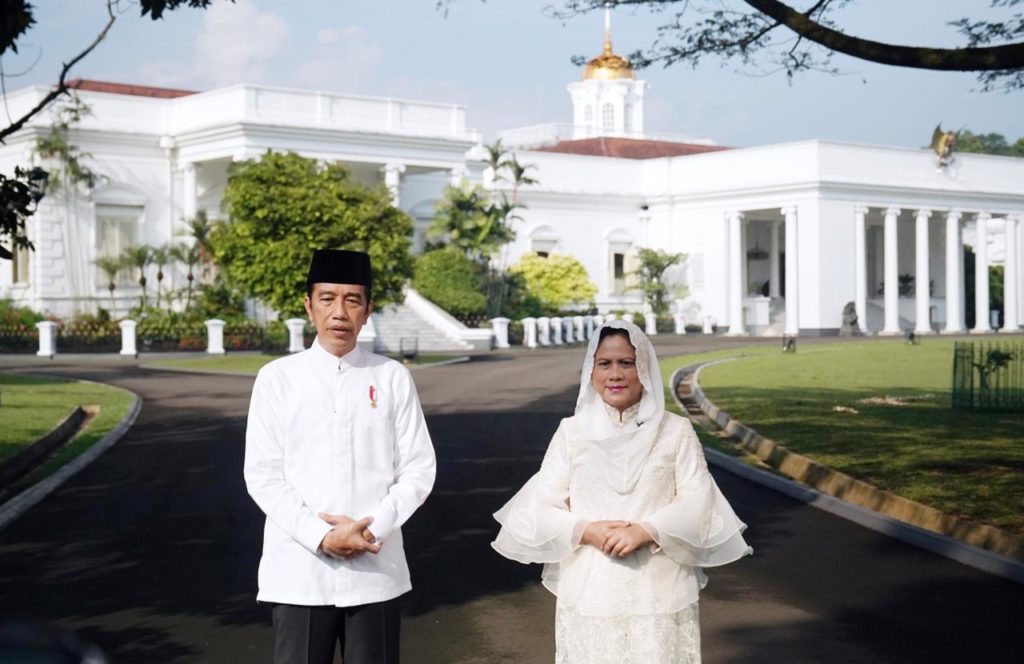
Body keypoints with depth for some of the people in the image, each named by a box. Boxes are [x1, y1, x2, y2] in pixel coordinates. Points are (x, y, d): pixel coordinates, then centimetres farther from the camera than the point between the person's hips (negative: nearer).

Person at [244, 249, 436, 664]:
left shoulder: (393, 379, 3)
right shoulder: (277, 378, 1)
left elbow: (418, 470, 3)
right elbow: (262, 475, -2)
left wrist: (371, 529, -12)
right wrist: (321, 537, -13)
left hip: (374, 569, 1)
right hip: (298, 570, -1)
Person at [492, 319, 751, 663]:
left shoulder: (675, 431, 2)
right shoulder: (572, 432, 4)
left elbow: (697, 502, -3)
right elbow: (540, 509, 3)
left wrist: (645, 530, -17)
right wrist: (587, 531, -13)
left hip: (660, 594, -1)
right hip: (590, 595, 1)